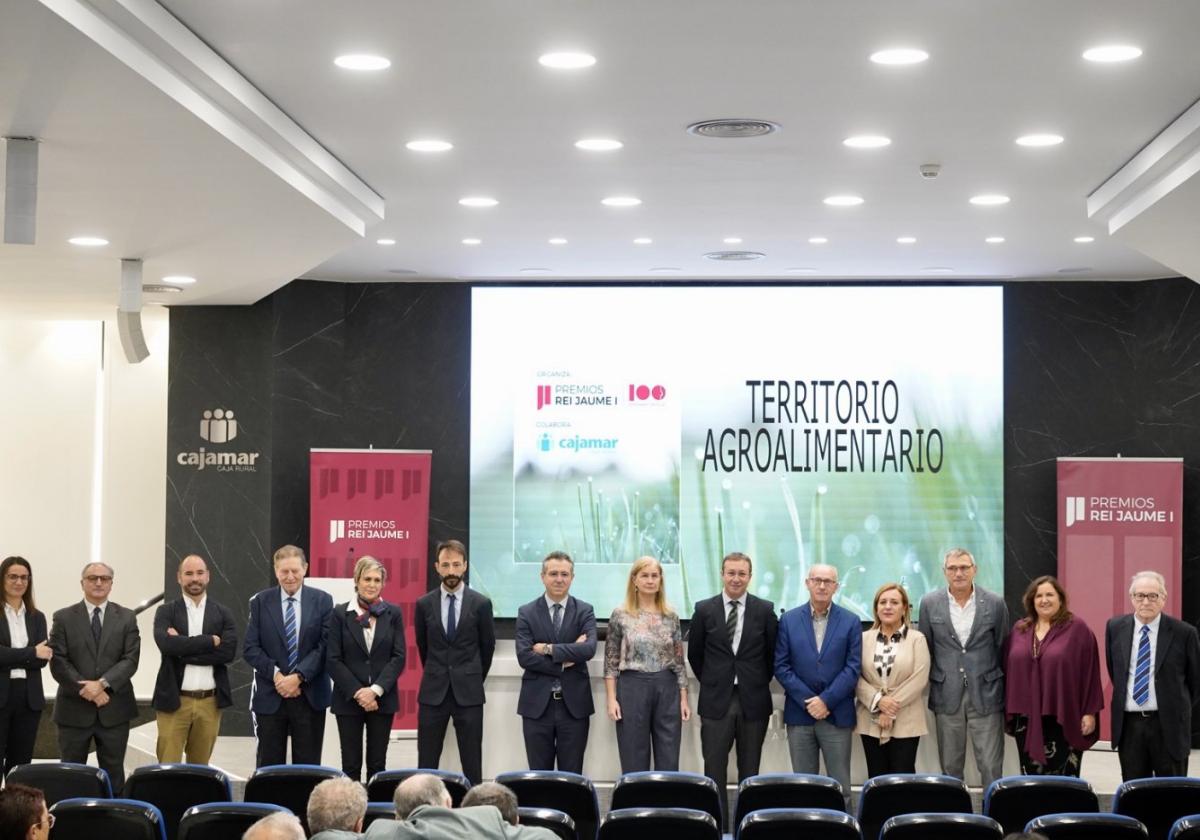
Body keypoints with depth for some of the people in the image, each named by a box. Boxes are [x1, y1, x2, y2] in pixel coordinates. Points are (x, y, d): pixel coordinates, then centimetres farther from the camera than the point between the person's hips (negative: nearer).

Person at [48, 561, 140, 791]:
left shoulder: (126, 617, 6)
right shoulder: (64, 618, 3)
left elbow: (131, 659, -3)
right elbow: (58, 661, -4)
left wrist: (102, 683, -17)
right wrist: (85, 689, -14)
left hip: (114, 709, 1)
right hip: (74, 709, -1)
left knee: (113, 772, 6)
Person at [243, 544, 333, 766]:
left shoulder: (322, 601, 4)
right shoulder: (261, 602, 5)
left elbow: (325, 646, -3)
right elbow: (251, 649, 0)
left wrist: (299, 676, -14)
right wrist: (275, 674, -14)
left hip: (310, 696, 0)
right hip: (270, 697, 0)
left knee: (308, 766, 2)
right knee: (269, 766, 3)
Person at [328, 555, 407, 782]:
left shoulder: (393, 614, 4)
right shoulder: (341, 614, 1)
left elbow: (399, 657, 0)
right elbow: (334, 660, -3)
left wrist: (376, 690, -12)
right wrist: (357, 692, -12)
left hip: (382, 699, 1)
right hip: (349, 699, -1)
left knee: (377, 763, 4)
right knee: (351, 765, 1)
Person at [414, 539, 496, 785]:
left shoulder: (481, 604, -2)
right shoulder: (424, 604, 3)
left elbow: (487, 646, 8)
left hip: (468, 692, -1)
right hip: (433, 692, 1)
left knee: (472, 764, 1)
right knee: (427, 763, 2)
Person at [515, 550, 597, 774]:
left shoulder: (585, 611, 3)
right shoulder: (527, 613, 3)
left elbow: (589, 649, -14)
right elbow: (524, 656, -9)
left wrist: (549, 649, -14)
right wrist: (564, 662, -13)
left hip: (574, 703, 0)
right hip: (537, 704, 0)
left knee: (571, 775, 4)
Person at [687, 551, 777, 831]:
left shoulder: (765, 610, 0)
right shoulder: (704, 609, 1)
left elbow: (772, 654, 8)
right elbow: (694, 654, 10)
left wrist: (759, 683, 8)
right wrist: (712, 683, 10)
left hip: (753, 701, 0)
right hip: (716, 701, 0)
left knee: (749, 771, 7)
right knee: (714, 771, 0)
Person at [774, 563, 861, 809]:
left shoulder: (850, 622, 3)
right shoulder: (789, 620, 5)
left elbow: (853, 668, -3)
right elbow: (781, 666, 0)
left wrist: (826, 700, -13)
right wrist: (808, 701, -9)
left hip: (837, 714, -1)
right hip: (799, 713, 1)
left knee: (840, 786, 0)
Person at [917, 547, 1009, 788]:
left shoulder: (995, 603, -1)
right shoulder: (929, 603, 2)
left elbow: (1002, 648, 7)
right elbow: (925, 649, 9)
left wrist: (1002, 689, 8)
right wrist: (933, 686, 9)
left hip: (986, 694, -1)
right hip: (946, 695, 1)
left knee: (991, 766, -2)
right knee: (950, 767, 8)